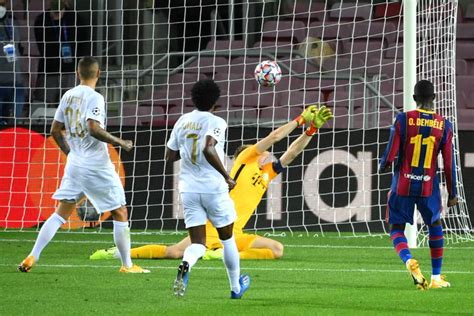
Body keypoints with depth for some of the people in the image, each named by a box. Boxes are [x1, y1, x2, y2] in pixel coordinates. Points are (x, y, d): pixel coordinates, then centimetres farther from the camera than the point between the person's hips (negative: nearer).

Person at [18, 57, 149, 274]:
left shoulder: (68, 96, 8)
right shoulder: (94, 98, -13)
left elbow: (55, 130, 14)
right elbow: (94, 129, -25)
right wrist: (119, 143, -14)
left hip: (74, 164, 6)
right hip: (97, 166, -6)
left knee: (61, 214, 9)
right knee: (120, 214, 5)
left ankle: (33, 257, -1)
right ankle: (127, 265, 8)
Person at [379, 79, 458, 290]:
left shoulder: (403, 120, -9)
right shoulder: (444, 125, -3)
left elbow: (390, 155, -10)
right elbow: (449, 163, -1)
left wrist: (383, 165, 14)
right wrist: (452, 193, 8)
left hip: (403, 185, -1)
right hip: (429, 186, 1)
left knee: (396, 228, 10)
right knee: (435, 226, 23)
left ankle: (408, 261, -20)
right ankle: (436, 278, 23)